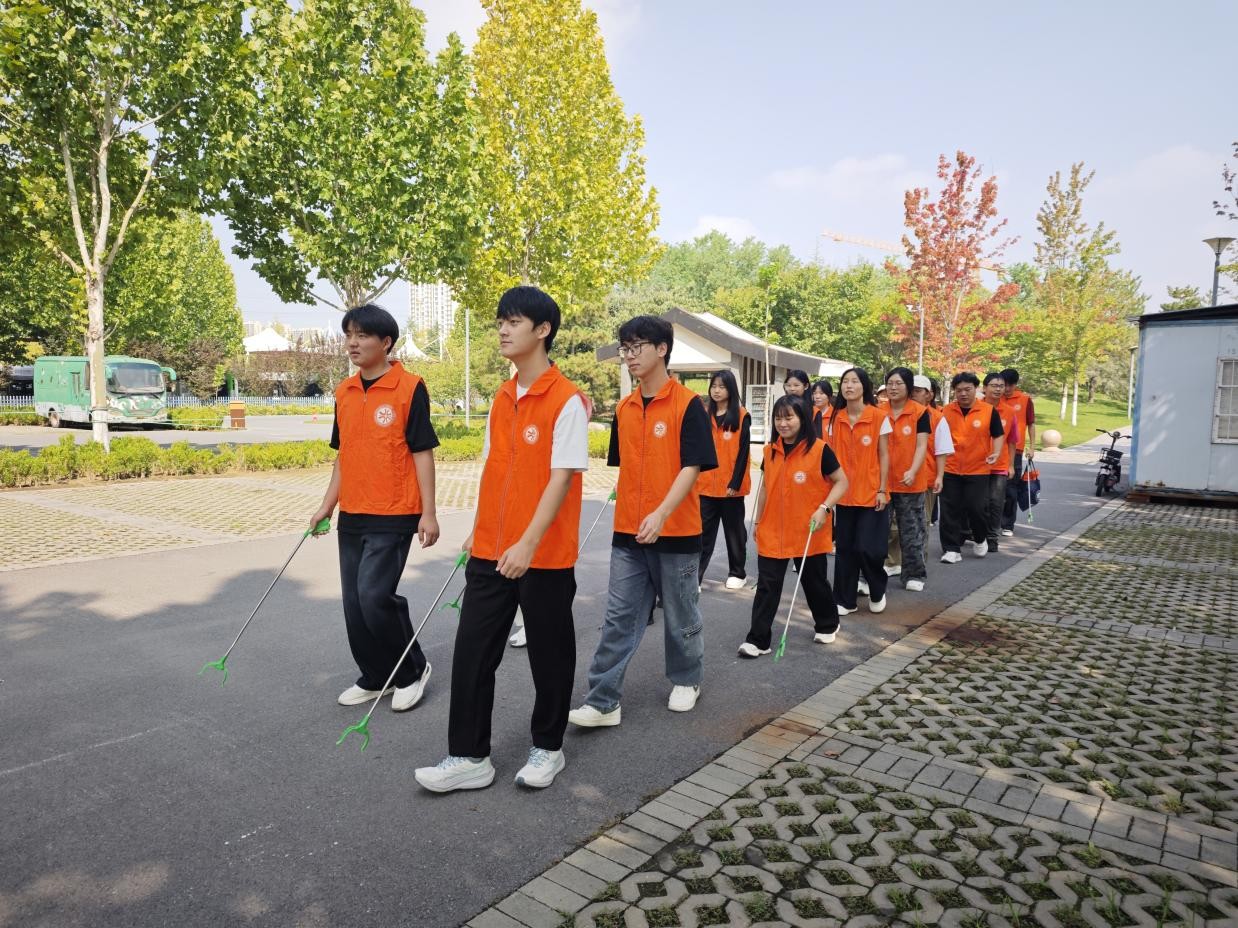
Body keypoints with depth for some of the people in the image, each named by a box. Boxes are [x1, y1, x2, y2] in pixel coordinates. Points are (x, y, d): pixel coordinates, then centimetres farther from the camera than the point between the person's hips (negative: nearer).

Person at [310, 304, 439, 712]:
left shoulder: (410, 388, -9)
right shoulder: (343, 393, 9)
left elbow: (422, 453, -10)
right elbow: (343, 455, 17)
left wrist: (428, 513, -12)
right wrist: (327, 505, 14)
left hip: (393, 515, -7)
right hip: (351, 517, 7)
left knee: (374, 596, -13)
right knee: (354, 603, 10)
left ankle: (413, 670, 11)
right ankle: (374, 678, 28)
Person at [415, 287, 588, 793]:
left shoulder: (567, 400, -12)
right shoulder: (501, 400, 10)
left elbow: (562, 477, -18)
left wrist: (528, 544, -23)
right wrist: (478, 531, 14)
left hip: (545, 555, -6)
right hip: (490, 552, 7)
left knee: (549, 655, 10)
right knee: (472, 651, 7)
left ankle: (547, 748, 31)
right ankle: (469, 757, 21)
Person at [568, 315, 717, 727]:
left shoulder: (688, 404, -10)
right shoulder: (624, 409, 8)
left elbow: (692, 466, -16)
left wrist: (661, 514, -26)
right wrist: (625, 513, 14)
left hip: (676, 531, -5)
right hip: (627, 533, 5)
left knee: (680, 615, 13)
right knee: (619, 618, 5)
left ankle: (687, 680, 34)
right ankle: (603, 701, 9)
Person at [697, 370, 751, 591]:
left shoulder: (742, 417, -5)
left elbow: (743, 452, -8)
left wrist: (735, 483, -13)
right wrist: (694, 478, 3)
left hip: (731, 486, -3)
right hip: (706, 485, 3)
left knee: (734, 529, 11)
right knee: (703, 531, 2)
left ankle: (737, 572, 24)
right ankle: (695, 575, 3)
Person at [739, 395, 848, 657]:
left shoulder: (819, 449, -10)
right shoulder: (770, 450, 4)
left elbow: (841, 482, -6)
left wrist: (824, 508, -19)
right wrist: (758, 521, 14)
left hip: (809, 533, -3)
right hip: (773, 532, 3)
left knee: (814, 582, 15)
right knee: (767, 585, 1)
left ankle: (828, 625, 39)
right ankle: (758, 640, 6)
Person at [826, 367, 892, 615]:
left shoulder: (879, 417, -5)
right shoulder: (835, 418, 3)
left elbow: (883, 456, -2)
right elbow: (831, 455, 7)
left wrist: (882, 490, -7)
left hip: (871, 494, -3)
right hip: (843, 493, 3)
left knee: (868, 549, -3)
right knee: (844, 548, 8)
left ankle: (878, 592, 24)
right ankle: (845, 600, 20)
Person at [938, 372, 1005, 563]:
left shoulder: (989, 411, -2)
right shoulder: (946, 411, 2)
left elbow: (998, 435, 4)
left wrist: (996, 452, -13)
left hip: (978, 470, -2)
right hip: (950, 470, 2)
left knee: (977, 507, -1)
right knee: (950, 510, 3)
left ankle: (980, 539, 28)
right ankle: (951, 549, 12)